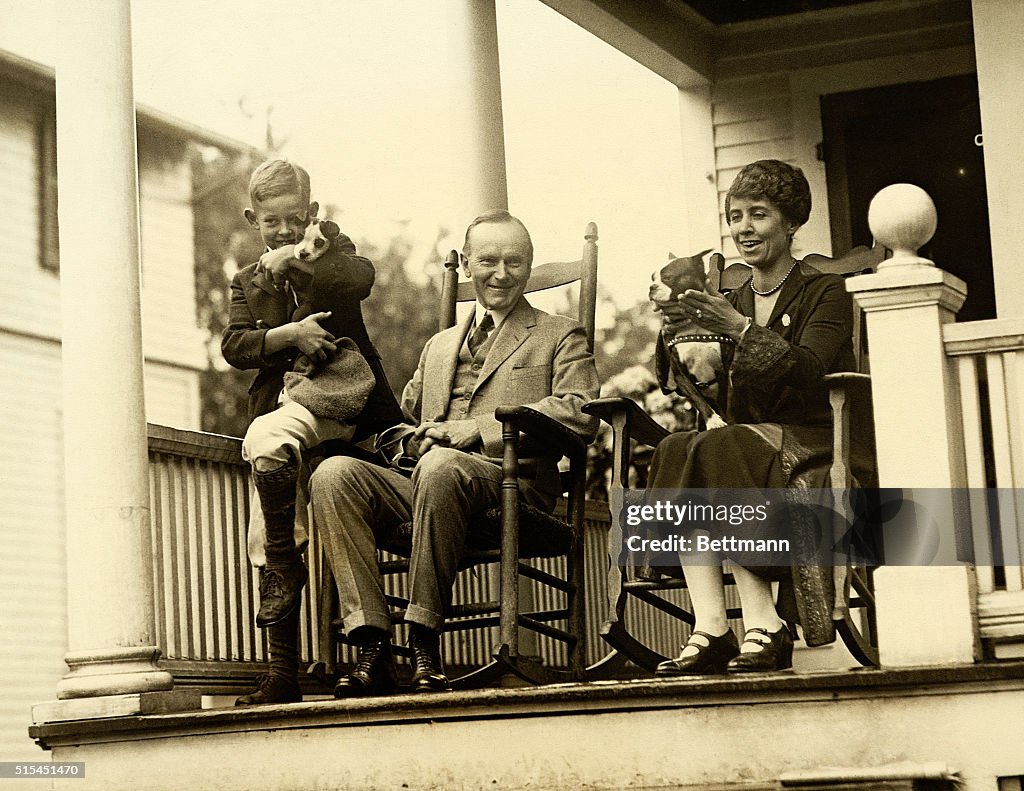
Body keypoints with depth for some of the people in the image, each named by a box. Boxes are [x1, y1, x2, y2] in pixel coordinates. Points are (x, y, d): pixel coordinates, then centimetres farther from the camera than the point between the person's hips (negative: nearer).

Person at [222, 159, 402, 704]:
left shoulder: (331, 250, 12)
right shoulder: (247, 282, 22)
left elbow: (358, 277, -14)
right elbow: (234, 346, 4)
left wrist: (292, 262, -8)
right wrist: (290, 335, -12)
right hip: (280, 405, 5)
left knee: (264, 441, -35)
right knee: (266, 541, -2)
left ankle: (285, 570, -19)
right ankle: (283, 674, 0)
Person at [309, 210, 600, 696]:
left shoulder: (559, 336, 16)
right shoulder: (438, 346, 32)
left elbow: (579, 414, -2)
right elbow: (401, 423, 31)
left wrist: (471, 430, -11)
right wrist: (409, 443, 3)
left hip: (508, 484, -5)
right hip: (423, 488, 5)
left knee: (440, 466, -39)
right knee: (333, 474, -24)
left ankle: (425, 643, -34)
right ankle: (372, 645, -30)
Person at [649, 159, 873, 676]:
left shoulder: (826, 293, 2)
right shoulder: (733, 303, 17)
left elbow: (806, 374, -17)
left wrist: (741, 329, -27)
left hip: (818, 449, -5)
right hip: (753, 438, 5)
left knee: (716, 452, -32)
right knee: (676, 452, -26)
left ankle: (764, 625, -35)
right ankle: (709, 628, -37)